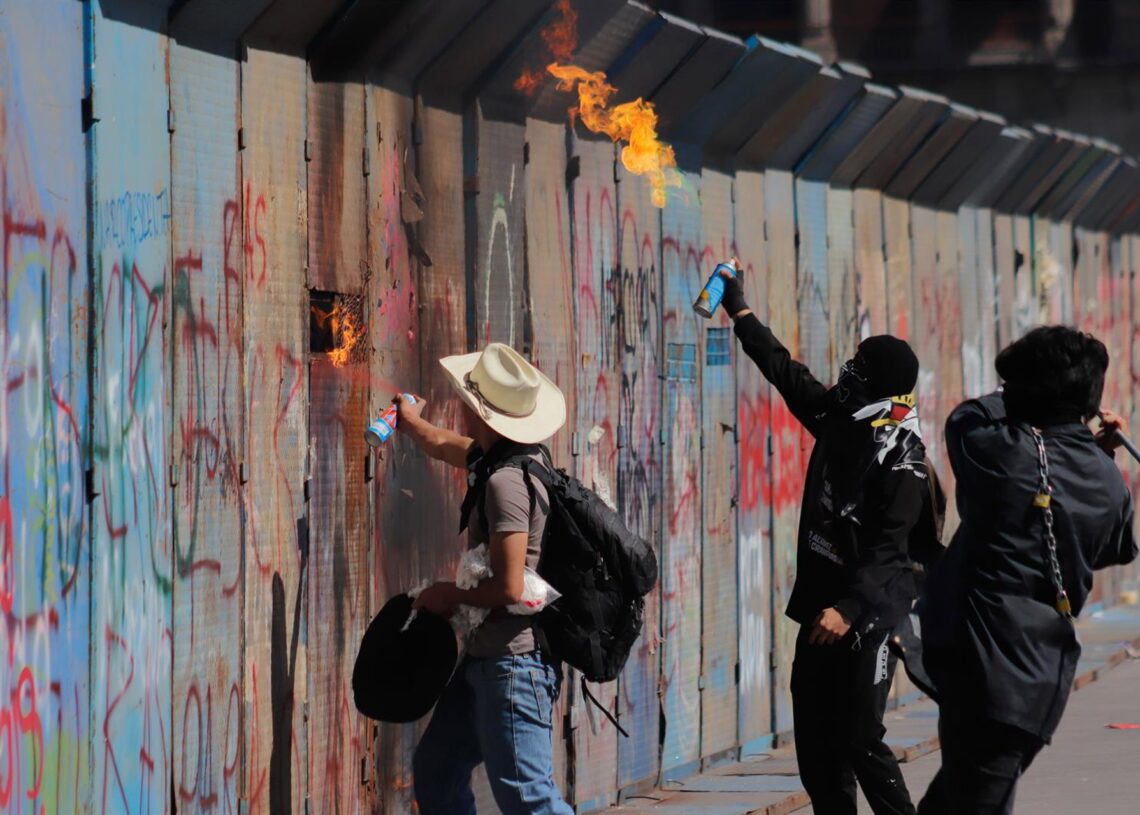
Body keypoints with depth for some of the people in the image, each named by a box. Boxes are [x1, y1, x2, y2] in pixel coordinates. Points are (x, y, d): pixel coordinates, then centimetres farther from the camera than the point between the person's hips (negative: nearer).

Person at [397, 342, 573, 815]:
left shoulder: (506, 482, -19)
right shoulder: (493, 457, 10)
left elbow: (509, 587, -23)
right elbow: (443, 445, 35)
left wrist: (449, 597, -7)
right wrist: (411, 422, 53)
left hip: (514, 662, -11)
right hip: (483, 659, 11)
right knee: (435, 770, 15)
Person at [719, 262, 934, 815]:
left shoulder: (902, 462, -16)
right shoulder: (839, 422, 8)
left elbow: (889, 550, -22)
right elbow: (786, 373, 22)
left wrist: (849, 607, -33)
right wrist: (740, 312, 29)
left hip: (868, 616, -9)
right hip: (822, 605, 9)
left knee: (859, 742, -11)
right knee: (815, 743, 8)